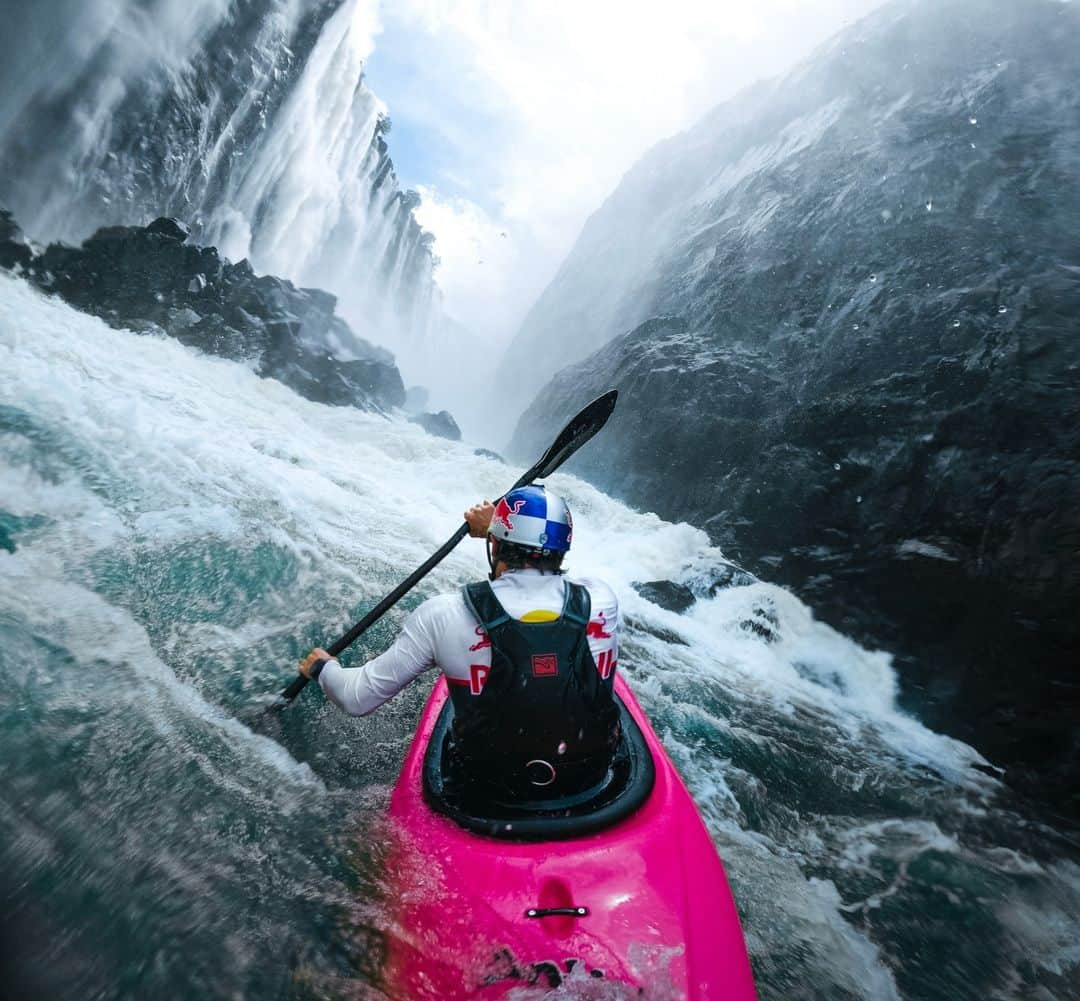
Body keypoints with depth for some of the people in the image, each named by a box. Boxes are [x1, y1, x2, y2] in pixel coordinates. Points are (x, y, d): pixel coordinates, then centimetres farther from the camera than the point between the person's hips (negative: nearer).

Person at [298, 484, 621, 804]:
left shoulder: (446, 615, -21)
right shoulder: (601, 599, -15)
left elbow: (358, 699, -10)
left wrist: (323, 667, 11)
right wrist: (500, 529, 16)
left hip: (488, 787, -1)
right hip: (589, 778, 2)